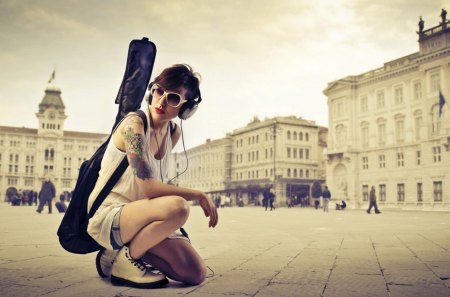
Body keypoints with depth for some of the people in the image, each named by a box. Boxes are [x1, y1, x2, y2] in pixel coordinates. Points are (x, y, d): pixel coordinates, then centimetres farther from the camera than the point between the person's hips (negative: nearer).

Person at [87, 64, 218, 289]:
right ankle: (122, 259, -11)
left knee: (196, 274, -6)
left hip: (142, 216, 7)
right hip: (108, 215, -7)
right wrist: (199, 195, -18)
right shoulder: (134, 123, -18)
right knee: (178, 207, -35)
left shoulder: (174, 133, 5)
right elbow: (147, 187, -26)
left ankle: (131, 248, 10)